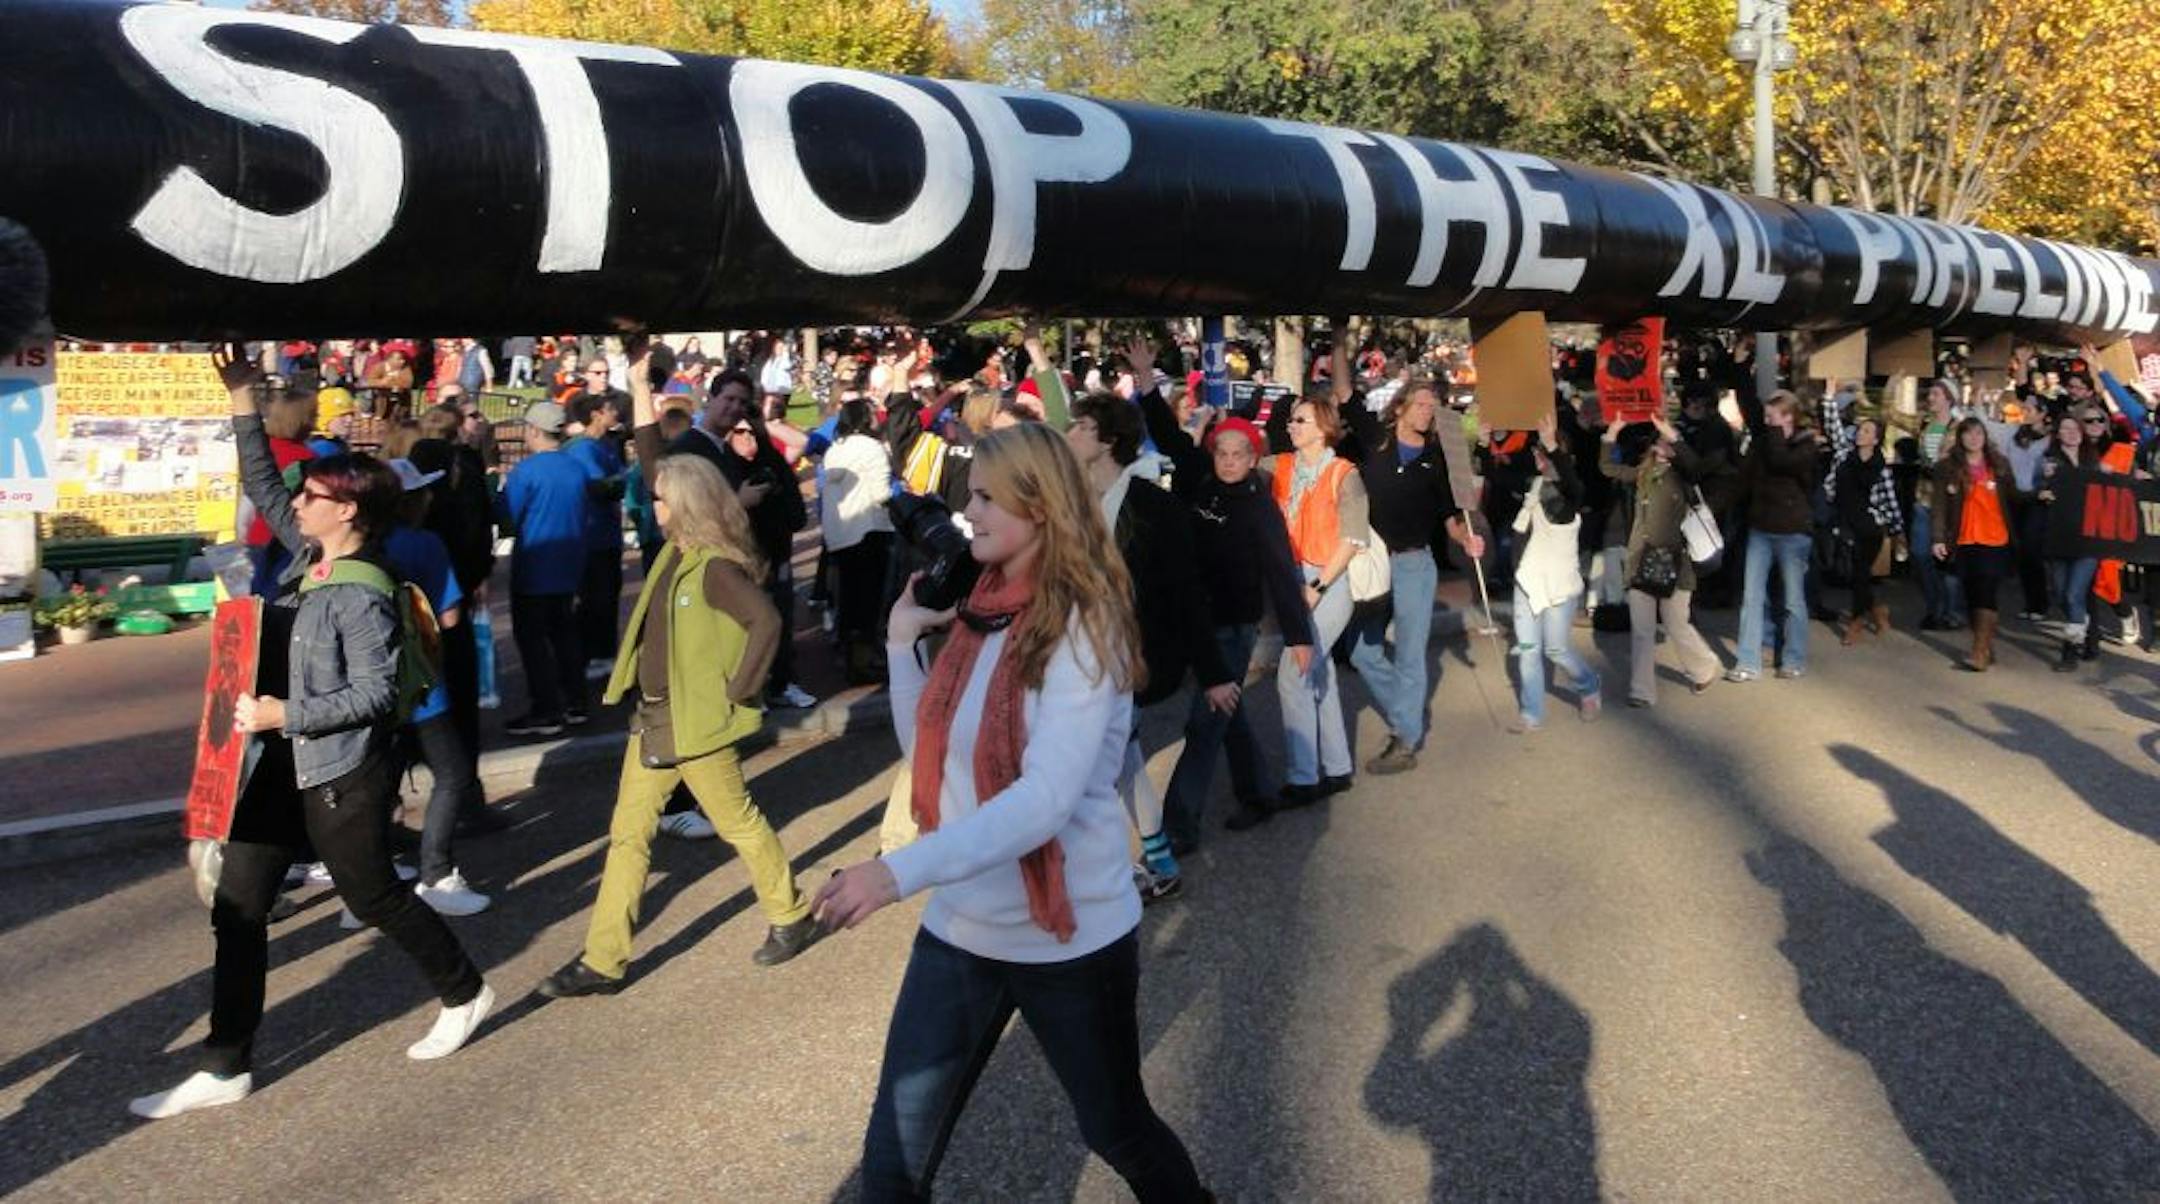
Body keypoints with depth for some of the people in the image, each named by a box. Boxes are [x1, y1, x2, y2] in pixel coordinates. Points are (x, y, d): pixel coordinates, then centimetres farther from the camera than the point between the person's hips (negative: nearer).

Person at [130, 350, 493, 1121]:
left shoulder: (363, 595, -20)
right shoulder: (309, 555, 4)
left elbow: (375, 693, -22)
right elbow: (260, 487, 13)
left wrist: (287, 715, -22)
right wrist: (243, 401, 7)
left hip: (342, 771, -9)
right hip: (284, 764, 9)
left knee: (373, 898, 8)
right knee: (236, 906, 8)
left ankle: (463, 994, 31)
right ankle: (225, 1067, 17)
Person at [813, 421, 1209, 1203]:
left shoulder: (1082, 626, -18)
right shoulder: (980, 610, 3)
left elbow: (1048, 799, -28)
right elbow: (929, 756, 11)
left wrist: (903, 871, -37)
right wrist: (902, 640, -1)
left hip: (1071, 936, -5)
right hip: (960, 930, 6)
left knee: (1117, 1130, 19)